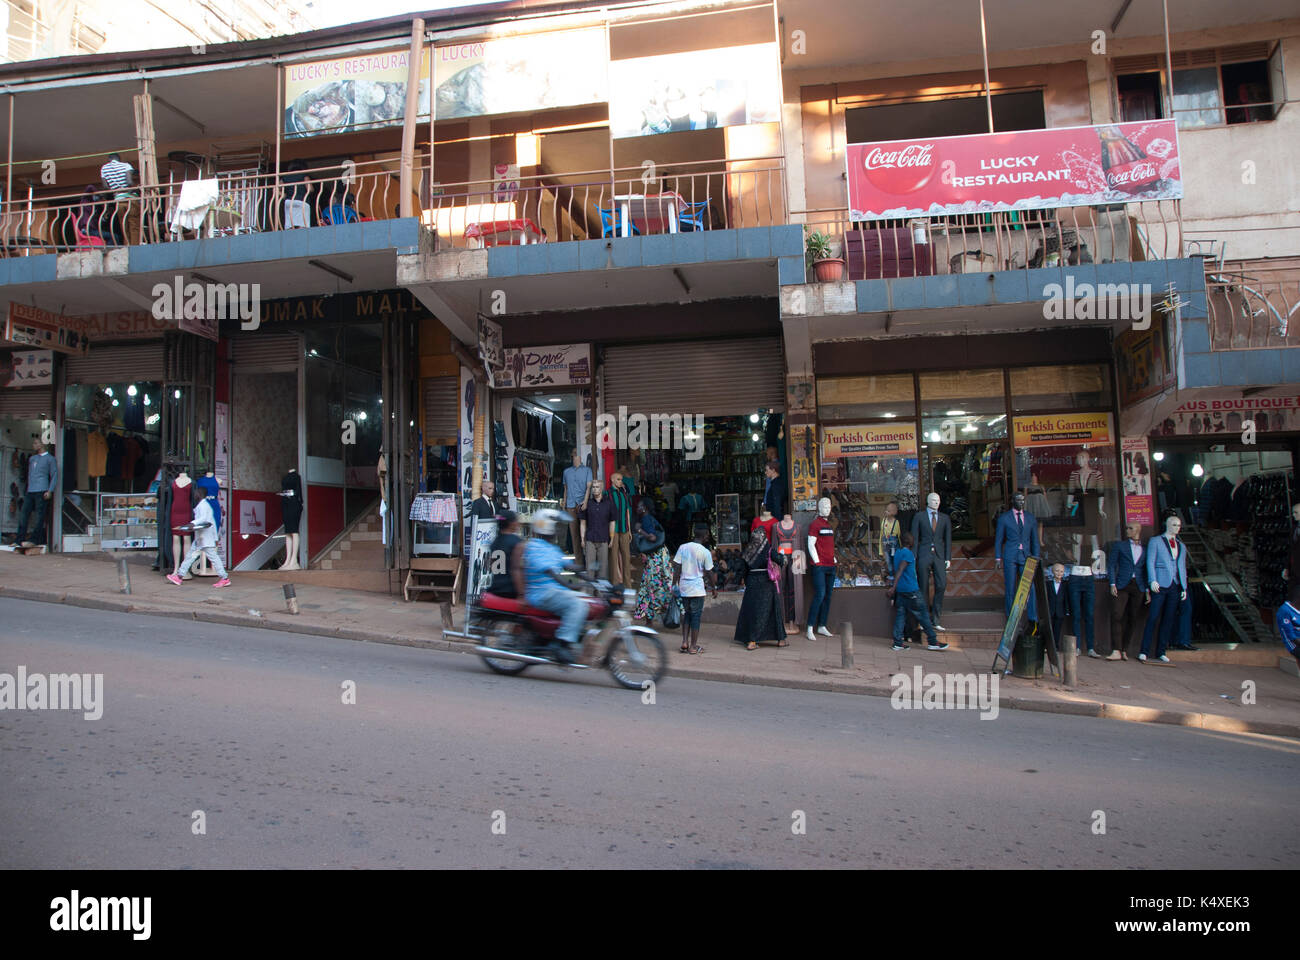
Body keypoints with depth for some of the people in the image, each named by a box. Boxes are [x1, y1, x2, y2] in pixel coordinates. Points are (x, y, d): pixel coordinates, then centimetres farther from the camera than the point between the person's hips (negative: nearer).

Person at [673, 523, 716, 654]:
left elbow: (678, 569, 2)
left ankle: (684, 642, 10)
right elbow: (710, 573, -3)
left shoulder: (682, 548, 2)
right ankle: (693, 646, 8)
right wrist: (714, 588, 9)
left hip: (684, 586, 4)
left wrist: (677, 585, 11)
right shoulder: (705, 552, -8)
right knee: (696, 616, 4)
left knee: (687, 614, 16)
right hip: (697, 588, -4)